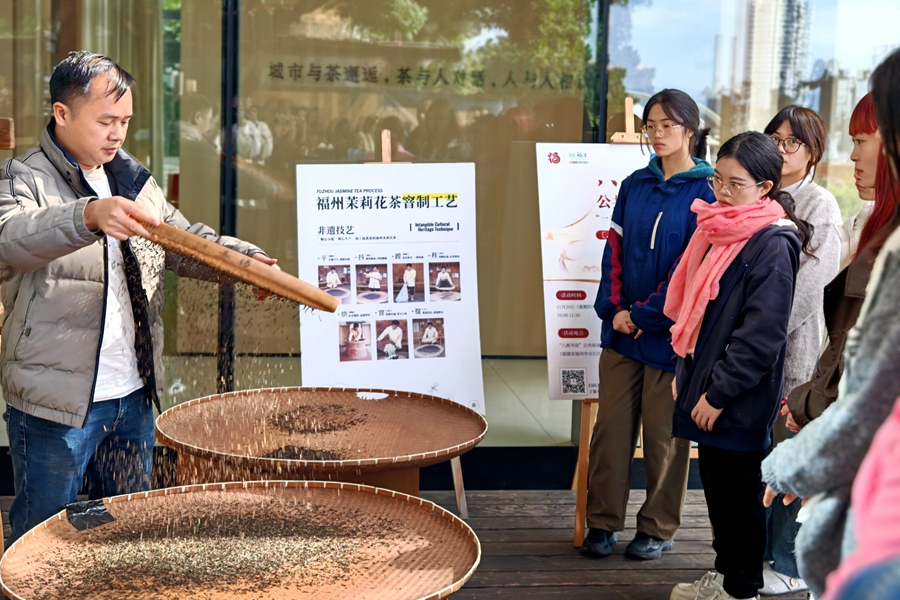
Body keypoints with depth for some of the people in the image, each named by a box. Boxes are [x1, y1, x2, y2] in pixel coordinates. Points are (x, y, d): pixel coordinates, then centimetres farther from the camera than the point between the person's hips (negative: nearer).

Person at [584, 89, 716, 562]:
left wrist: (643, 315, -13)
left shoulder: (705, 194, -7)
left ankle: (659, 528, 20)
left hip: (670, 332, -4)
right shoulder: (635, 185, 10)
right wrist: (614, 308, -6)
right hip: (621, 329, 5)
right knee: (611, 425, 7)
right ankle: (603, 522, 19)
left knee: (664, 433, 5)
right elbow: (615, 249, 8)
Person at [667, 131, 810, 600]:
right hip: (706, 386, 8)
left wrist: (719, 392, -18)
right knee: (715, 485, 18)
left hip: (740, 400, -8)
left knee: (739, 493, 5)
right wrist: (687, 373, 14)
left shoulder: (772, 244, -16)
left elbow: (762, 334, -20)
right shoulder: (718, 229, 9)